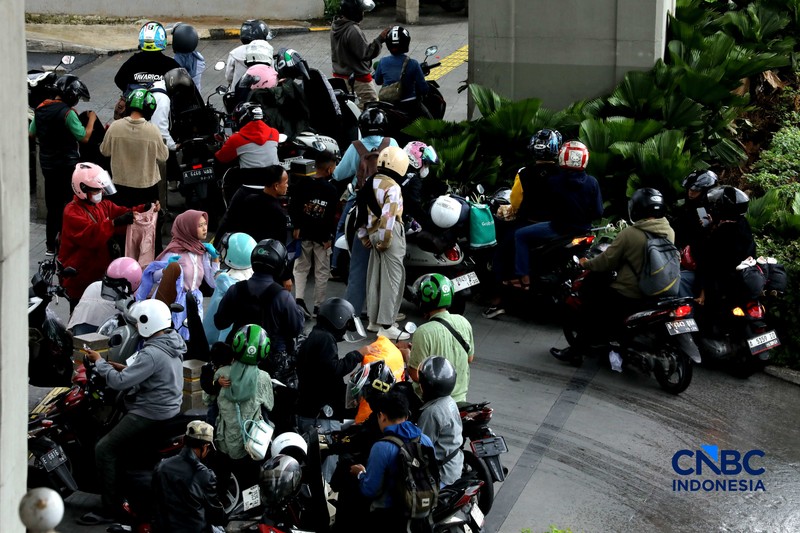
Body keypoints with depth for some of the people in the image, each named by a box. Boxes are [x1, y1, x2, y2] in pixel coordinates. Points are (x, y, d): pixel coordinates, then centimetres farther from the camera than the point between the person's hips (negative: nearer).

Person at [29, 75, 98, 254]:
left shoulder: (40, 109, 3)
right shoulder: (67, 113, -20)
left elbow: (31, 133, 13)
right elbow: (84, 137, -17)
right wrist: (91, 120, -2)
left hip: (47, 164, 7)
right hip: (67, 165, -7)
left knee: (52, 205, 15)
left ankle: (51, 245, 21)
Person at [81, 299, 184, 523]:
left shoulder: (152, 354, -26)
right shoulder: (172, 343, 5)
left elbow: (120, 382, -25)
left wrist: (99, 362, -10)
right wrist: (126, 368, 6)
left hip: (151, 413, -10)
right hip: (169, 406, 10)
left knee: (104, 449, -8)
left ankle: (110, 508, -4)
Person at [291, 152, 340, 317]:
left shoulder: (302, 184, -1)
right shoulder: (331, 190, -7)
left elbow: (293, 207, -3)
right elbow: (333, 215, -8)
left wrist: (296, 226, 1)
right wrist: (329, 236, -3)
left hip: (303, 233, 2)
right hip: (322, 235, -2)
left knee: (301, 267, 12)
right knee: (322, 272, 7)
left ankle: (299, 299, -6)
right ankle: (318, 307, 8)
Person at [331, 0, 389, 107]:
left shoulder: (335, 25, 3)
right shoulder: (353, 31, -26)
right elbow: (365, 53, -23)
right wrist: (380, 39, -22)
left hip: (339, 74, 9)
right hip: (358, 78, -9)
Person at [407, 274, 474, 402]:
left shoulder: (424, 333, -22)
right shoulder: (463, 322, -1)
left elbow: (416, 375, -18)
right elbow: (470, 358, 12)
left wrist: (407, 356, 1)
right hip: (460, 398, 7)